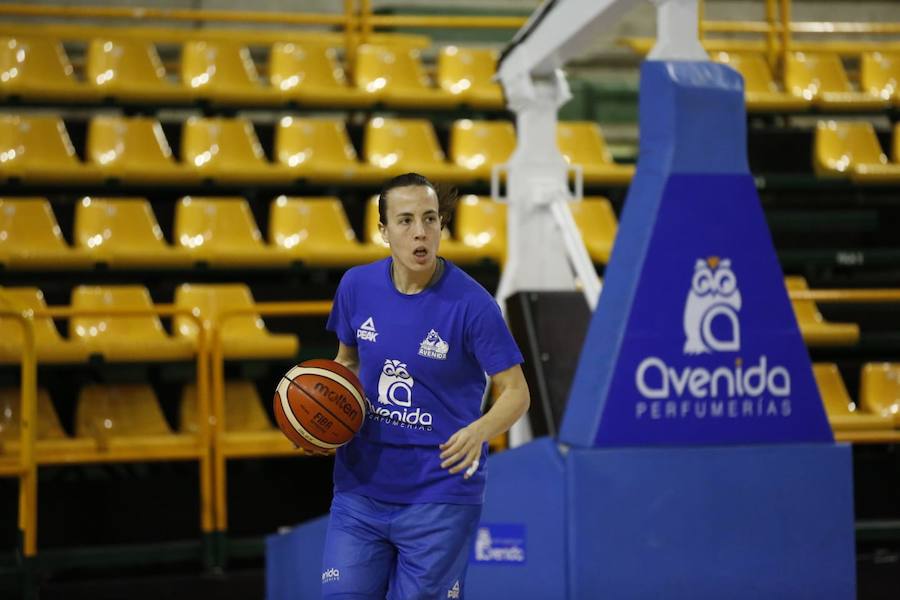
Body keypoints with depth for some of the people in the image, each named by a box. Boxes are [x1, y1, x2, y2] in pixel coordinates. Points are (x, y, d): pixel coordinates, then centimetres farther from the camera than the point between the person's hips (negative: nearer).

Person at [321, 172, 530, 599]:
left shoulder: (471, 303, -14)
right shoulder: (356, 286, -2)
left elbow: (515, 392, -9)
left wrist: (479, 431, -29)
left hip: (438, 502, -4)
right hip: (359, 488, 4)